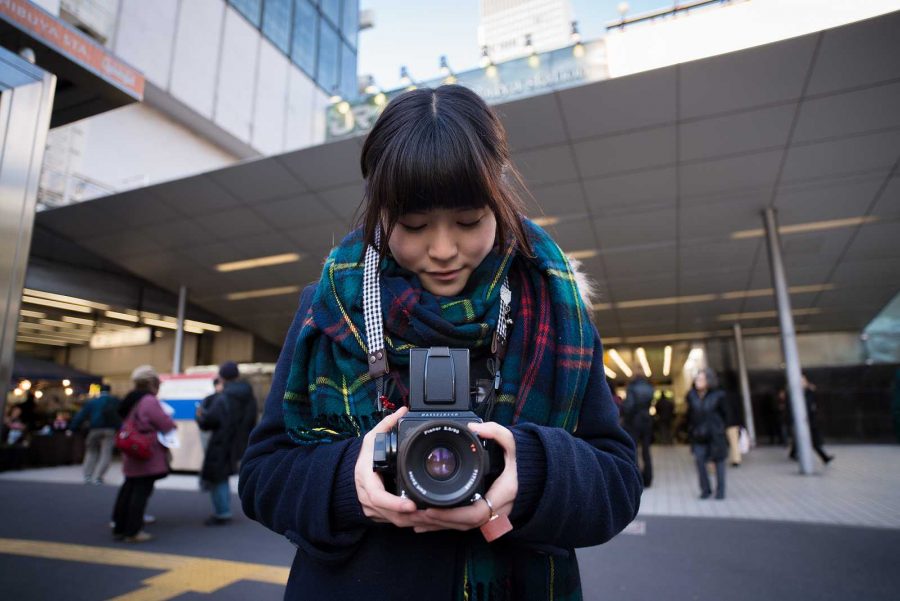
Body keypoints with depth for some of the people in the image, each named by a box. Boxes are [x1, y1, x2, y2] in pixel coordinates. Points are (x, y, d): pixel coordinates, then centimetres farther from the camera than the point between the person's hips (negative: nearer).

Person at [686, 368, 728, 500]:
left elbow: (724, 413, 3)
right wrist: (691, 428, 8)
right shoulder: (692, 395, 0)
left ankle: (720, 490, 19)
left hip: (715, 434, -2)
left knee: (719, 460, 6)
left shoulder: (718, 395, -8)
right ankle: (705, 489, 7)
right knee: (699, 459, -8)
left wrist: (718, 427, 5)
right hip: (698, 435, 2)